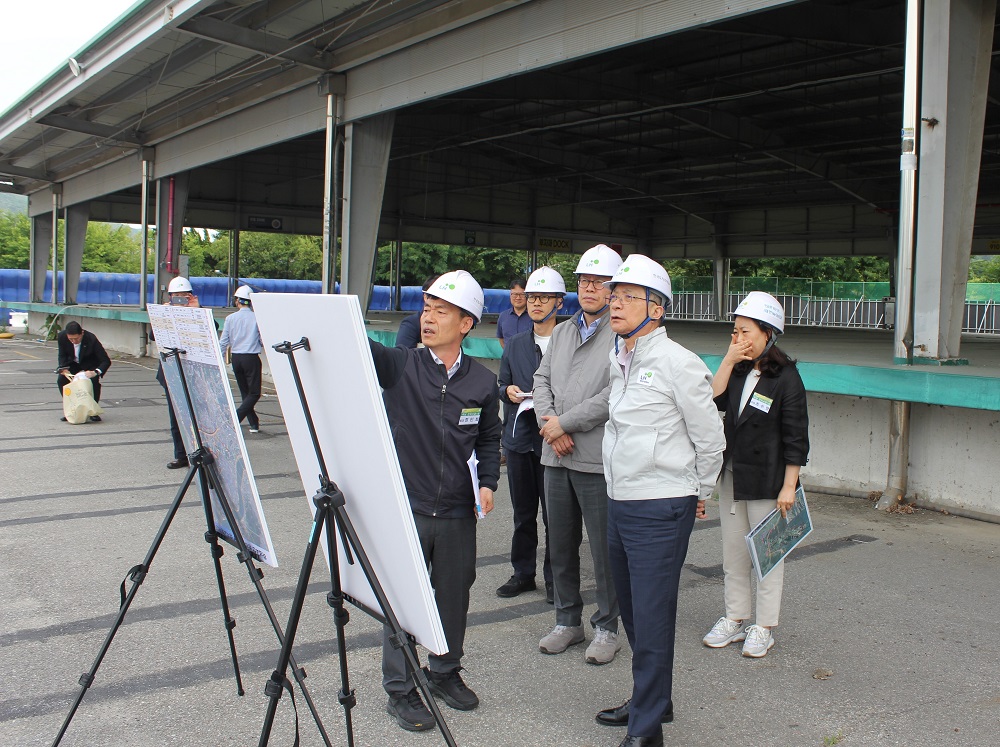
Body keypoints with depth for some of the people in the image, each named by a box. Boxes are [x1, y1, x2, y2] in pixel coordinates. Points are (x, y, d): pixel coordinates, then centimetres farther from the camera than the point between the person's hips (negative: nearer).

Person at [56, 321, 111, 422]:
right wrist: (64, 368, -25)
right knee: (61, 380, -16)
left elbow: (106, 361, -35)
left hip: (90, 365, -3)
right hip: (73, 363, 4)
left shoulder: (91, 339, -36)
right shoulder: (62, 337, -25)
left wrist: (95, 372, -52)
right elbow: (62, 355, -6)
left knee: (94, 381, -27)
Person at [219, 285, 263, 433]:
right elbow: (263, 341, -3)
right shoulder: (257, 318, -6)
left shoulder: (230, 318, 0)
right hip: (251, 358, -4)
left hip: (236, 358, 4)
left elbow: (223, 342, 1)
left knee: (245, 392, 15)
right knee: (254, 393, 1)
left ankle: (254, 423, 14)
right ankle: (236, 418, -17)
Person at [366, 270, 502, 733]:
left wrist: (488, 482, 0)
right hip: (404, 508, -2)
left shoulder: (482, 382, 1)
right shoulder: (398, 366, -6)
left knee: (454, 596, 15)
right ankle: (399, 690, 24)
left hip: (458, 513, 3)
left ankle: (445, 672, 38)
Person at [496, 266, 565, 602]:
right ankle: (523, 573, 25)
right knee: (522, 512, 13)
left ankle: (554, 577, 15)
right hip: (519, 436, 5)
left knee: (554, 514, 1)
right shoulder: (514, 344, 14)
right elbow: (502, 386, 18)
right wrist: (509, 392, -4)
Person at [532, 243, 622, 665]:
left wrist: (564, 422, -14)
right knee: (560, 544, 15)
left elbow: (616, 394, -17)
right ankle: (568, 622, 30)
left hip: (599, 459, -7)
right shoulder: (561, 332, 16)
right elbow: (541, 380, 12)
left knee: (605, 549, 3)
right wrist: (549, 421, -6)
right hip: (556, 456, 7)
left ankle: (606, 627, 20)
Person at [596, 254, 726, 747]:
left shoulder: (678, 363, -13)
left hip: (660, 512, -8)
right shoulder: (617, 361, 10)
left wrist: (699, 494, 5)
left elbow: (710, 439, -6)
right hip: (620, 504, 8)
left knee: (652, 620, -1)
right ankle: (651, 700, 37)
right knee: (632, 613, 19)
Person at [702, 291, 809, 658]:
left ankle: (763, 628, 18)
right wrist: (728, 361, -13)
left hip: (765, 481, -6)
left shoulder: (785, 377, -12)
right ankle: (735, 619, 27)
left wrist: (788, 486, -15)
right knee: (733, 553, 14)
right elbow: (713, 401, -9)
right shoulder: (739, 370, 6)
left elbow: (796, 437, -12)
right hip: (731, 476, 6)